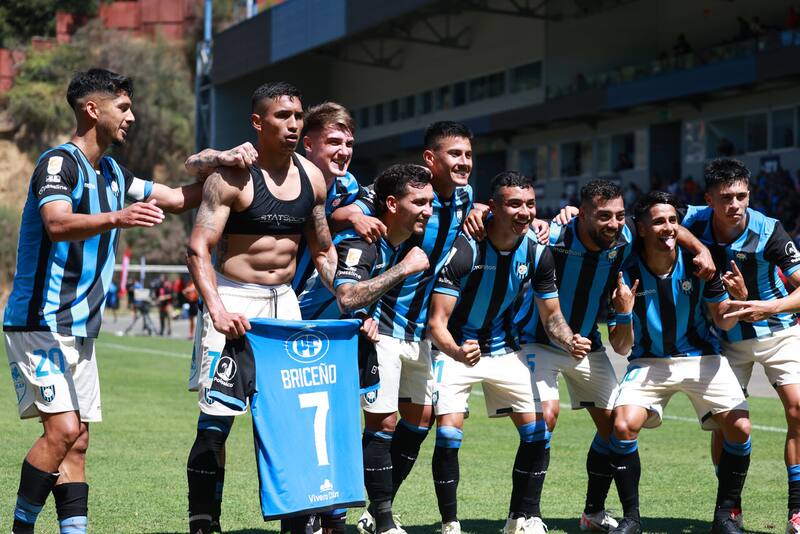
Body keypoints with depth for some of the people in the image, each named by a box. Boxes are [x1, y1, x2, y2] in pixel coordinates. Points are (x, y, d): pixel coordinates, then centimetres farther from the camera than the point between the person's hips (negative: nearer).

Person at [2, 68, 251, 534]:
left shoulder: (112, 173, 15)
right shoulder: (59, 162, -11)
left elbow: (176, 199, 24)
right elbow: (57, 224, -30)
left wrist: (218, 167, 8)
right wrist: (116, 219, -47)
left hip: (80, 329, 9)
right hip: (40, 322, -9)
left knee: (77, 443, 5)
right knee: (63, 429, -17)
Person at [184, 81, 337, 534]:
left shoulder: (312, 177, 7)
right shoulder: (232, 176, -11)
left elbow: (324, 251, 17)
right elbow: (198, 249, -15)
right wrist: (216, 309, -28)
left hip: (285, 301, 5)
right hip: (234, 301, -5)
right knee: (217, 418, -6)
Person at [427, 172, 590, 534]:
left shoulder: (537, 252, -9)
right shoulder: (463, 248, -24)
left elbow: (552, 317, 2)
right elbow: (437, 321, -25)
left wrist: (569, 342, -20)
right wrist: (457, 352, -46)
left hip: (504, 350, 5)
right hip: (456, 349, -5)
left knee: (536, 432, -1)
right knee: (449, 435, -19)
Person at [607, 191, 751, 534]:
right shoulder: (627, 276, -12)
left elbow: (723, 322, 0)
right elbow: (621, 348, -9)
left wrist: (737, 303, -22)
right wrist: (624, 314, -28)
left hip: (702, 358, 1)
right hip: (649, 362, -1)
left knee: (739, 429, -16)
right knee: (623, 426, -23)